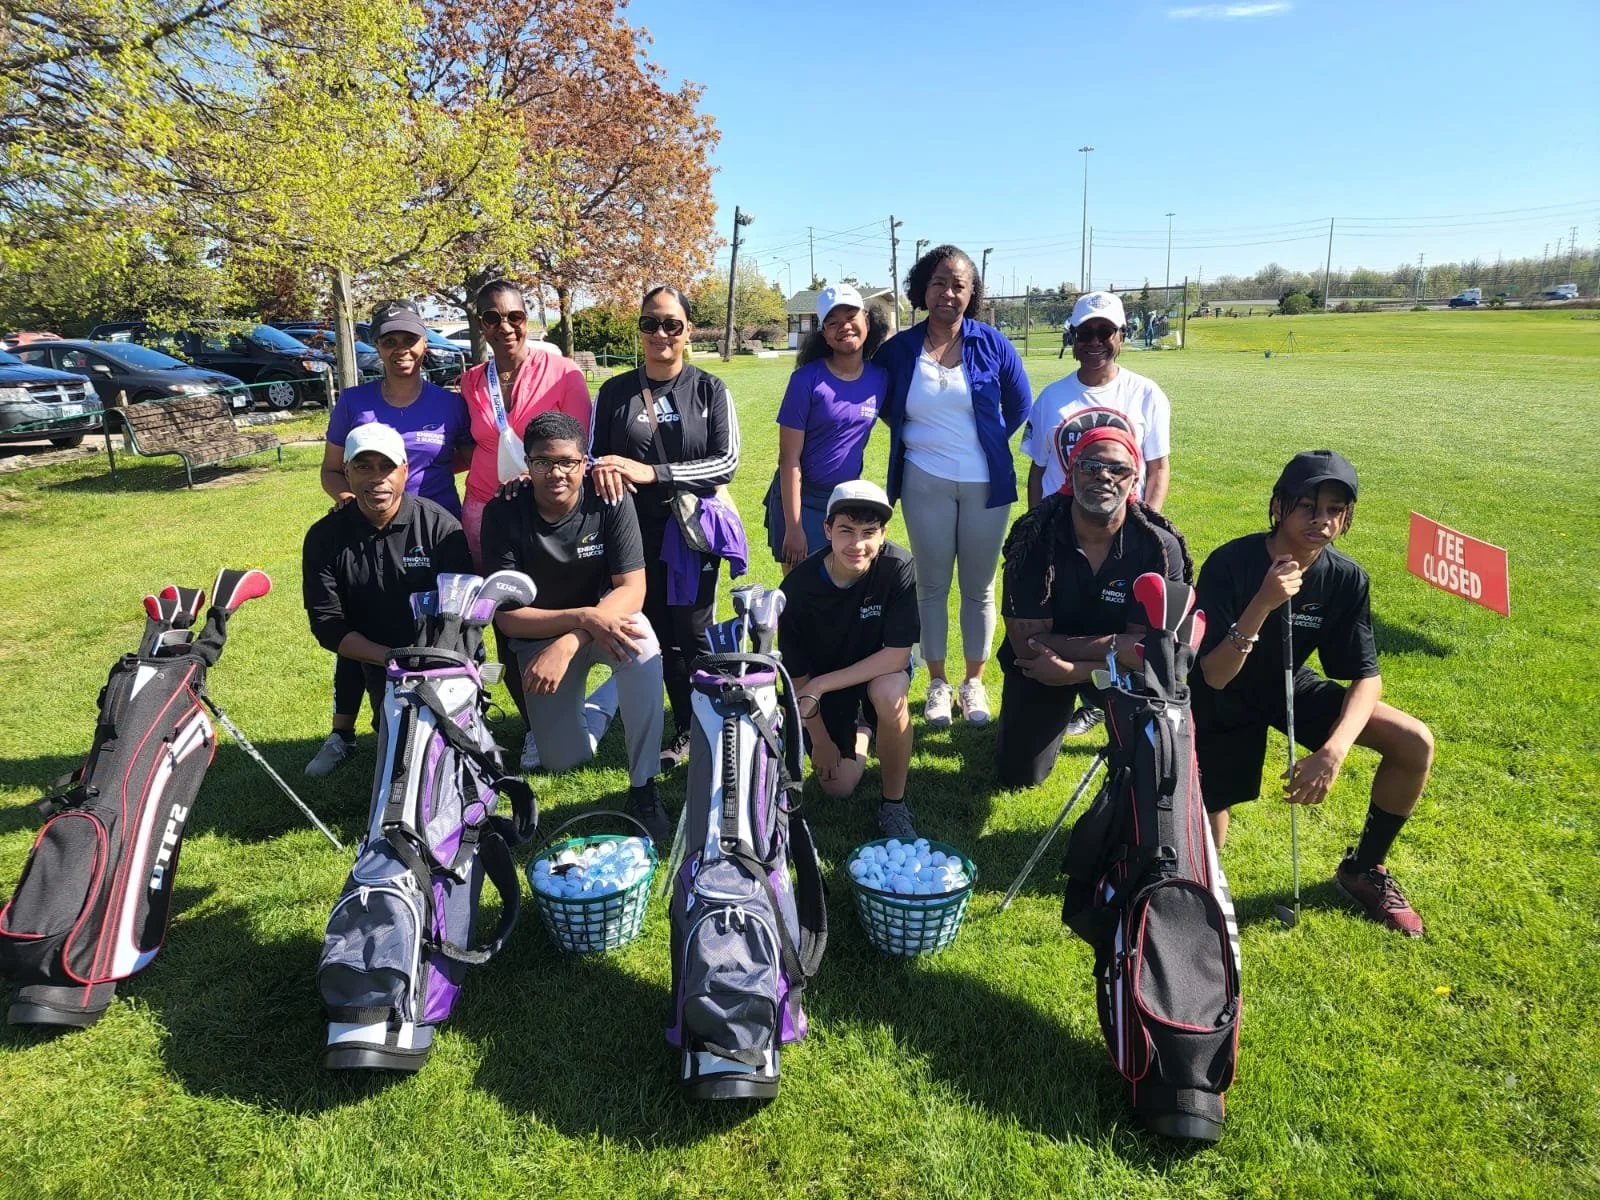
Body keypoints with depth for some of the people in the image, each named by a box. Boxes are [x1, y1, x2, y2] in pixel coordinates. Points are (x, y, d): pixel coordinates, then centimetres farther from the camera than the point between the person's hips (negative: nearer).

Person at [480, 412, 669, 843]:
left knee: (641, 648, -37)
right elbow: (508, 617, -20)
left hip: (605, 616, -1)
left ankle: (643, 789, -21)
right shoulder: (503, 513, -19)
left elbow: (632, 589, -23)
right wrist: (584, 618, -35)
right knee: (563, 759, -6)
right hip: (538, 634, 1)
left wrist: (568, 644, -37)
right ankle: (601, 703, 31)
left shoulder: (611, 501, -20)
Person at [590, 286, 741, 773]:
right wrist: (600, 470, -17)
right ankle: (687, 729, 21)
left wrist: (653, 472, -18)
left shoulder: (710, 389, 1)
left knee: (692, 636, 1)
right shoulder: (614, 392, 7)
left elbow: (726, 461, -9)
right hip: (636, 531, 2)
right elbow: (593, 457, 8)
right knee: (658, 636, 7)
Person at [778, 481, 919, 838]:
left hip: (883, 667, -1)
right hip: (825, 681, 2)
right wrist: (819, 740, -5)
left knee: (888, 695, -36)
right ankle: (859, 726, 33)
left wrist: (820, 686, -30)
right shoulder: (798, 586, -25)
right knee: (838, 787, -1)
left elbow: (898, 654, -28)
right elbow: (796, 675, -12)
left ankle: (894, 803, -12)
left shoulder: (898, 568, -29)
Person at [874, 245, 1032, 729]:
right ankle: (937, 683, 21)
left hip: (986, 483, 0)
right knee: (932, 585, 7)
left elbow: (1019, 405, 9)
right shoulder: (899, 349, -2)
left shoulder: (991, 343, -3)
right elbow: (887, 409, 15)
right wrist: (919, 436, 10)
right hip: (925, 483, 0)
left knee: (979, 588, 8)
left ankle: (974, 683, 24)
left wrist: (986, 443, 13)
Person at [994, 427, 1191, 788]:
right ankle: (1061, 708, 38)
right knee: (1018, 776, 6)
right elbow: (1026, 642, -25)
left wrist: (1071, 669, -31)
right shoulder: (1034, 537, -25)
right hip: (1040, 662, 1)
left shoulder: (1160, 547, -24)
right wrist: (1114, 646, -30)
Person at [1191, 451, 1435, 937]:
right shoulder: (1229, 564, -28)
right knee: (1205, 846, -5)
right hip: (1224, 701, -4)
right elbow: (1214, 677, -29)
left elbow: (1366, 676, -13)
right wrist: (1263, 604, -44)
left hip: (1291, 687, 4)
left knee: (1416, 743, -14)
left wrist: (1333, 751, -30)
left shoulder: (1346, 578, -15)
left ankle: (1363, 868, 9)